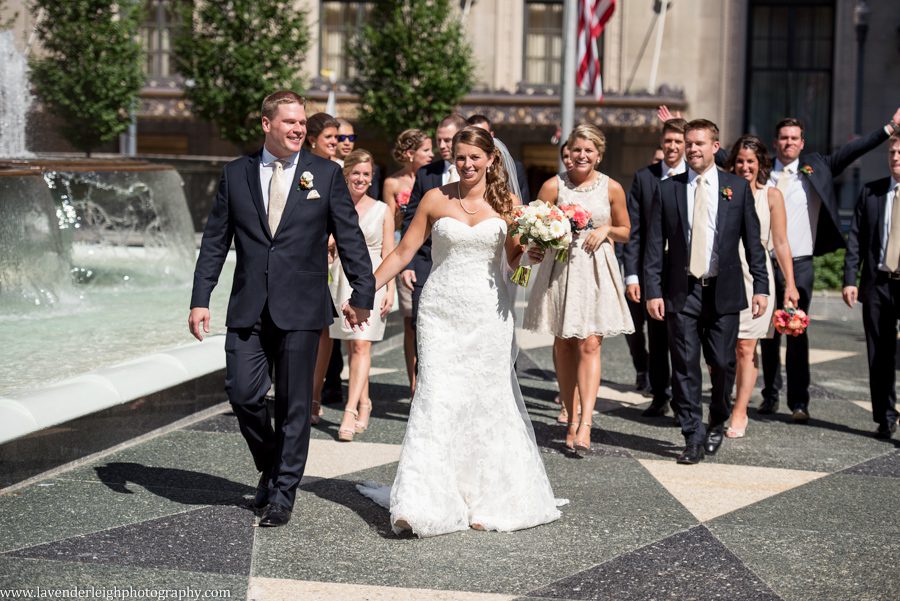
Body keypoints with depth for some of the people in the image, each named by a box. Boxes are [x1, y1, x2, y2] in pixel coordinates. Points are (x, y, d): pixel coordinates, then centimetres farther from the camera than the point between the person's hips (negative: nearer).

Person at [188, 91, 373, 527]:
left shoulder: (326, 174, 2)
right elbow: (214, 242, 8)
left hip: (300, 309, -1)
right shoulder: (236, 174, 6)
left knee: (294, 405, 4)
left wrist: (363, 293, -2)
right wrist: (200, 300, 2)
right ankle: (270, 467, 24)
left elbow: (351, 238, 3)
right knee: (243, 394, -3)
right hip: (248, 308, 2)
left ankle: (283, 493, 17)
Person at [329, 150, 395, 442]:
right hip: (341, 278, 3)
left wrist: (390, 290, -3)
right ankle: (364, 403, 20)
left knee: (361, 345, -11)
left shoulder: (382, 211, 3)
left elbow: (388, 254, 2)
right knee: (352, 346, 8)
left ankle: (351, 410, -15)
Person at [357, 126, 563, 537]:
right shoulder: (436, 199, 4)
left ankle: (486, 496, 17)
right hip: (442, 310, -1)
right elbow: (404, 251, 5)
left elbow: (514, 256, 11)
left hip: (489, 314, 1)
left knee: (488, 399, 5)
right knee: (436, 397, -10)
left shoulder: (505, 203, 5)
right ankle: (424, 501, -10)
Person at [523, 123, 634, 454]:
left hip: (596, 269, -1)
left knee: (589, 344, -10)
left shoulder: (612, 188, 3)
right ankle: (571, 419, 16)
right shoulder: (553, 185, 0)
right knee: (564, 345, 6)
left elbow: (625, 232, 14)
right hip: (560, 269, 1)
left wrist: (605, 230, -6)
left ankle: (585, 424, -13)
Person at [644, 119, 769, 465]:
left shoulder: (737, 188, 5)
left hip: (723, 291, 0)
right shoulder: (667, 190, 4)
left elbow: (753, 241, 5)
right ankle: (693, 437, 7)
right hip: (681, 291, 0)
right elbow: (655, 245, 3)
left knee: (723, 364, 4)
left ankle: (717, 423, 29)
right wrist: (653, 291, -5)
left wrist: (760, 286, -2)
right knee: (685, 367, -1)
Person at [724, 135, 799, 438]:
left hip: (755, 274, -1)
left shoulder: (771, 195, 5)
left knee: (745, 348, 0)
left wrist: (790, 284, 0)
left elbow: (780, 243, 4)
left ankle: (739, 413, 7)